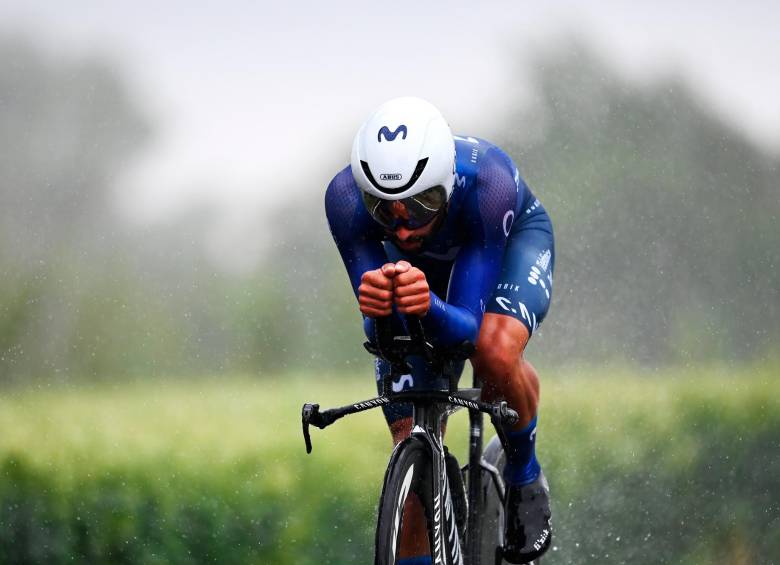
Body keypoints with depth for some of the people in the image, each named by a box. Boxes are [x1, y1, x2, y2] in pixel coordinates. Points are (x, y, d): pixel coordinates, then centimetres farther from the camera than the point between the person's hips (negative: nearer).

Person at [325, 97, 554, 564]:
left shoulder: (487, 182, -43)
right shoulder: (346, 198, -37)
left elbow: (467, 327, -42)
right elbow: (381, 333, -34)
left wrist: (430, 306, -65)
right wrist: (377, 306, -57)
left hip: (512, 241, -2)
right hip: (423, 262, 3)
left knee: (496, 353, -35)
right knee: (412, 445, -6)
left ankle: (525, 478, -6)